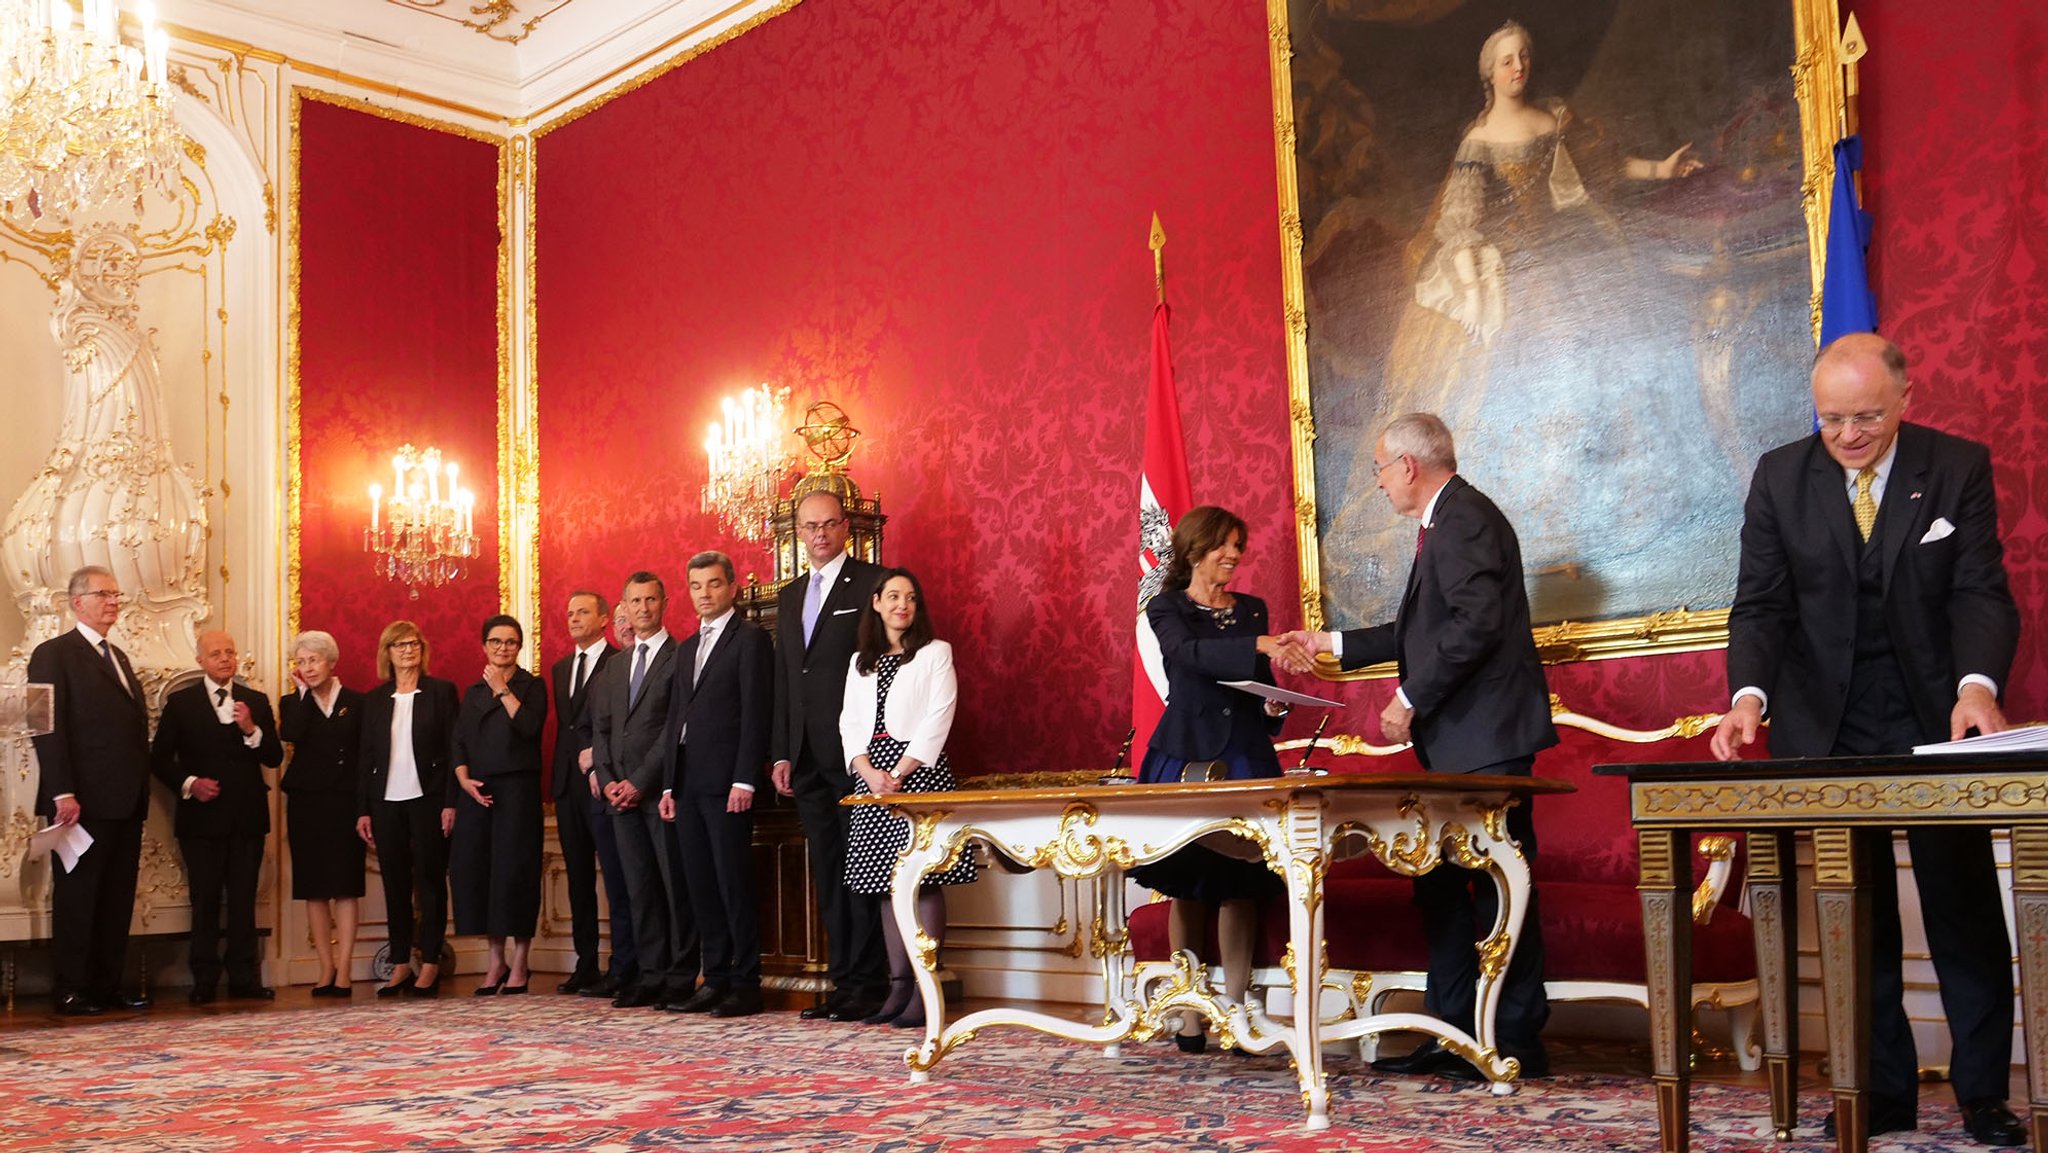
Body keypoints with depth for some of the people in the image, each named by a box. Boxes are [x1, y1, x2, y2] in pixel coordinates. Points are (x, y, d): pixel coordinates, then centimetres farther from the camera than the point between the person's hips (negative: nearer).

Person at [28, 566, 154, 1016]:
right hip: (85, 803, -8)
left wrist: (141, 793, 13)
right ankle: (70, 990, 8)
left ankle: (109, 985, 16)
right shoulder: (54, 654, -4)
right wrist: (62, 794, -20)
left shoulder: (118, 657, 20)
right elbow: (49, 729, -13)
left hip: (126, 802, 8)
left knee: (118, 898, 10)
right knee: (76, 895, 1)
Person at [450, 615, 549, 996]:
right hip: (477, 791, 5)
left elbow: (529, 726, -12)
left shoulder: (532, 685, 5)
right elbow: (459, 742, 12)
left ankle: (519, 965, 3)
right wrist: (464, 779, -4)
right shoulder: (473, 692, 17)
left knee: (514, 871, -5)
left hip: (517, 788, -5)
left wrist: (502, 690, -8)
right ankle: (497, 961, 12)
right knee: (472, 869, 1)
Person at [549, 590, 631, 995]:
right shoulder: (560, 669, 20)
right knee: (578, 877, 8)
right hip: (568, 781, 7)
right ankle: (586, 965, 13)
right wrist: (583, 752, 4)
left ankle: (623, 967, -5)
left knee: (616, 875, -7)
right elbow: (568, 723, 17)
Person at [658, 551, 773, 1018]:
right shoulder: (687, 649, 21)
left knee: (734, 883, -6)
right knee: (700, 885, 8)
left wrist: (744, 780, -17)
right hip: (687, 782, 8)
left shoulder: (750, 639, -3)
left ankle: (746, 983, -1)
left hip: (726, 781, -8)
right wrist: (669, 784, 14)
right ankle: (716, 979, 14)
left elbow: (756, 713, -10)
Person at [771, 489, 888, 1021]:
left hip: (858, 754, -7)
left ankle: (869, 985, 1)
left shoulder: (872, 582, -3)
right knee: (828, 874, 9)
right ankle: (843, 981, 16)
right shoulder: (788, 596, 19)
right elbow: (782, 681, 19)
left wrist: (872, 749, -14)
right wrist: (781, 753, 11)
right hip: (809, 759, 7)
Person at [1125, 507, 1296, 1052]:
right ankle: (1190, 1015, 7)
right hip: (1187, 755, -3)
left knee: (1240, 884, -2)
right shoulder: (1167, 608, 3)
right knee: (1188, 886, -1)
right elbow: (1190, 653, -18)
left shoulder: (1252, 609, 16)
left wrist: (1275, 706, 0)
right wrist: (1258, 646, -31)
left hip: (1246, 754, 3)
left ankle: (1233, 1009, 1)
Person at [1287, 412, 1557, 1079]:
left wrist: (1410, 699, -19)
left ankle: (1518, 1041, 1)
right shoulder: (1445, 523, 20)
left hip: (1486, 738, -11)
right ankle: (1451, 1032, 19)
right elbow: (1424, 631, 27)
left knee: (1499, 885, -5)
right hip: (1455, 745, 11)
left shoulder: (1465, 518, -13)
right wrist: (1336, 644, 30)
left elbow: (1476, 624, -24)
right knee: (1441, 885, 13)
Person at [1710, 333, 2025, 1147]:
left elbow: (1981, 592, -10)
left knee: (1964, 909, 5)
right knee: (1855, 916, 5)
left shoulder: (1958, 467, -5)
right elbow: (1761, 604, -4)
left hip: (1935, 716, -1)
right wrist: (1750, 696, -21)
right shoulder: (1780, 478, -2)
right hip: (1827, 725, 1)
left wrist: (1977, 684, -29)